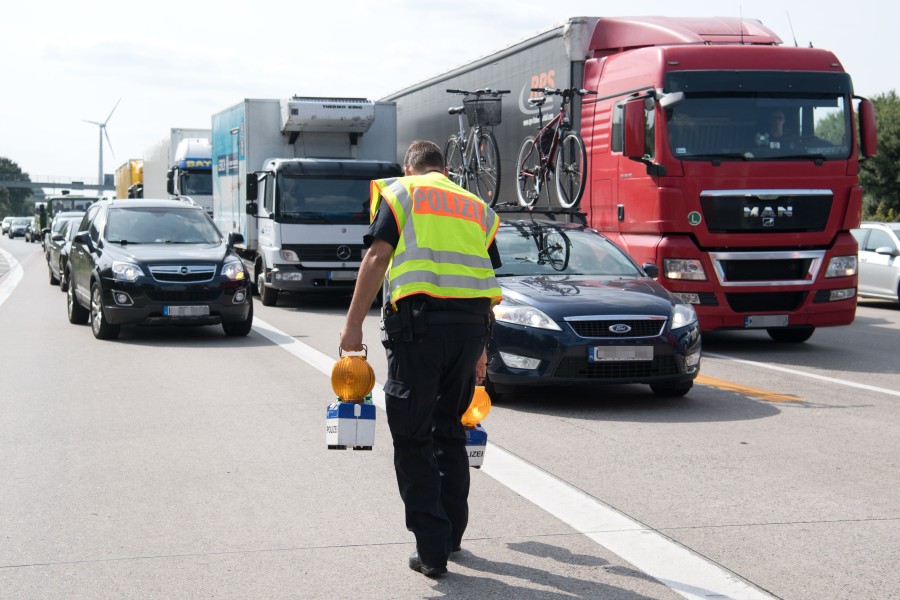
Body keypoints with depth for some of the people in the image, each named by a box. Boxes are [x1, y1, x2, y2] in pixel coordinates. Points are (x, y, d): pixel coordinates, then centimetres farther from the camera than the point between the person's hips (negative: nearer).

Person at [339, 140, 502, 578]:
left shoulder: (400, 192, 10)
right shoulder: (477, 207, 23)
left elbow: (377, 257, -3)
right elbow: (487, 277, 19)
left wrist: (353, 324, -4)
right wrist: (479, 349, 25)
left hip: (419, 320, -5)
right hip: (471, 324, 5)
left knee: (413, 438, 1)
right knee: (450, 431, 20)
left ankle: (432, 549, -2)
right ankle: (451, 534, 29)